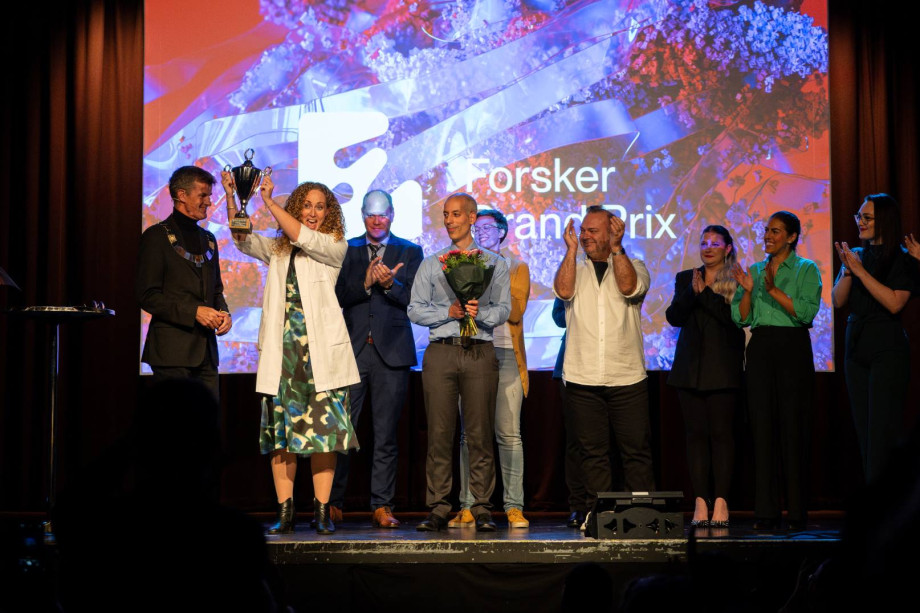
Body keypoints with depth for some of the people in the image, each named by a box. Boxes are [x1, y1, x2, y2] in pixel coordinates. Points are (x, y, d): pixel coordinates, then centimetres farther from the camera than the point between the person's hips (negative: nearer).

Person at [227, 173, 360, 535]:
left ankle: (322, 511, -1)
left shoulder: (334, 246, 7)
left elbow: (303, 238, -9)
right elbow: (243, 240, 3)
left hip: (320, 351, -3)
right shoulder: (277, 249, 17)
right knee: (280, 427, 0)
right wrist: (232, 197, -9)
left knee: (323, 427, -6)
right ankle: (285, 512, 3)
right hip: (280, 349, 3)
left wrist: (269, 202, -9)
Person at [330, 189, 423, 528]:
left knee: (385, 434, 3)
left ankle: (381, 506, 8)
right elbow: (339, 296, 1)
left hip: (391, 351, 0)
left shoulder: (409, 252, 10)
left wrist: (390, 284, -18)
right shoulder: (346, 250, 11)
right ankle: (333, 503, 5)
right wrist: (366, 283, -16)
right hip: (352, 348, 0)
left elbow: (414, 299, -1)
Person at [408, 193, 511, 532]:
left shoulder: (494, 263, 14)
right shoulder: (431, 264, 17)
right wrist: (449, 312, -7)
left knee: (480, 434, -4)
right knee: (439, 433, -2)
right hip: (440, 351, 1)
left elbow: (503, 309, 4)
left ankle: (482, 510, -1)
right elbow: (415, 310, 9)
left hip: (480, 353, -1)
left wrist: (480, 312, -17)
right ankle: (438, 510, 1)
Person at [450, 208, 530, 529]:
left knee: (509, 434, -6)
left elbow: (516, 312, -1)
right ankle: (467, 507, 1)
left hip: (506, 355, -1)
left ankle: (514, 507, -4)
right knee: (470, 433, -1)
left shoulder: (516, 267, 12)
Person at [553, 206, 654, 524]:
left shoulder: (634, 266, 9)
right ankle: (596, 511, 12)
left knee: (636, 449, 0)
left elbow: (629, 287, -13)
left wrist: (616, 247, -11)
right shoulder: (574, 269, 14)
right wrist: (571, 249, -5)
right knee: (592, 451, 5)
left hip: (627, 377, -1)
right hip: (582, 377, 2)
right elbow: (563, 291, -7)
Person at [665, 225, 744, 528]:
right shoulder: (685, 278, 14)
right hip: (690, 366, 4)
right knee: (696, 432, 1)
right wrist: (691, 292, -12)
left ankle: (721, 500, -3)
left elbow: (735, 317, -12)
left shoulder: (736, 282, 2)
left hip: (722, 368, -3)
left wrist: (705, 292, -13)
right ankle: (700, 501, 2)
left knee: (720, 432, -5)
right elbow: (674, 317, 3)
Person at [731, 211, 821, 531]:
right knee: (762, 427, 0)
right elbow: (740, 318, 9)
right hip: (760, 348, 4)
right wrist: (747, 290, -7)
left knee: (793, 427, -5)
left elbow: (807, 311, -11)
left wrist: (774, 290, -18)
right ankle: (765, 512, 2)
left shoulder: (806, 269, 4)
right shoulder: (755, 270, 16)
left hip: (792, 348, -4)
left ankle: (797, 513, 0)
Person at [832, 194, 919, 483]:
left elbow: (895, 302, -19)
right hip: (856, 348, 6)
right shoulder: (856, 254, 11)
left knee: (882, 429, -8)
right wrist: (848, 271, -11)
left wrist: (861, 271, -18)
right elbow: (838, 301, 5)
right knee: (864, 428, 7)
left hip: (888, 350, -6)